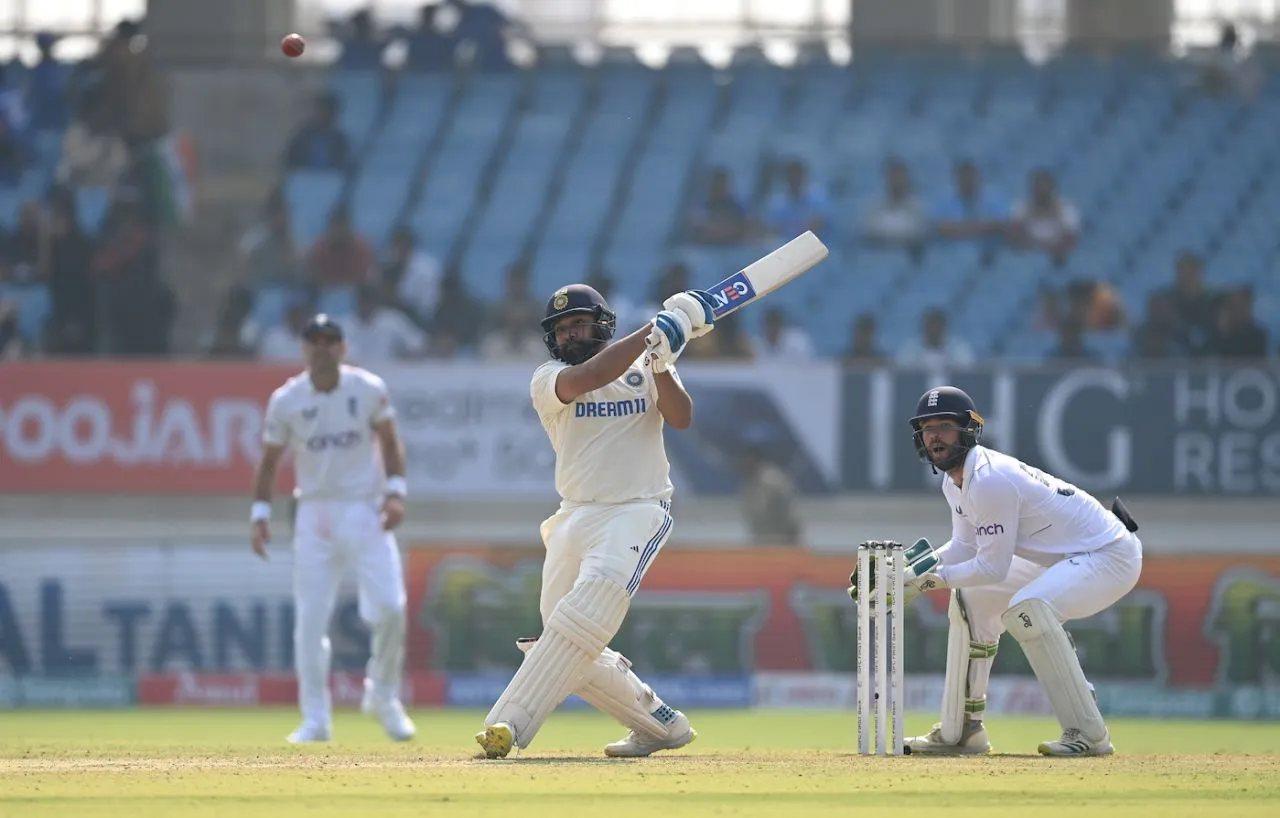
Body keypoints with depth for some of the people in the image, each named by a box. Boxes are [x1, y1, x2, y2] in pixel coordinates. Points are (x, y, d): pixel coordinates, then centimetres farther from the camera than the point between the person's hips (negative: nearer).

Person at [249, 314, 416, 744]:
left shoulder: (368, 389, -2)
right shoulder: (285, 400, -1)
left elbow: (389, 441, 7)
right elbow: (270, 461, 6)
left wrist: (395, 490, -7)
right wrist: (260, 513, -4)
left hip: (366, 510, 0)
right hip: (315, 513, 1)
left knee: (389, 606, -13)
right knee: (310, 619, -4)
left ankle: (383, 696, 12)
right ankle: (315, 718, 4)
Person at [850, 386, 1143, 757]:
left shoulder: (990, 481, -26)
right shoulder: (955, 480, 4)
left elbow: (993, 568, -25)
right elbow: (966, 546, 12)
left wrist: (934, 576, -17)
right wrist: (905, 575, 0)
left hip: (1111, 556, -11)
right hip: (1059, 558, 11)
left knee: (1026, 608, -33)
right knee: (971, 600, 13)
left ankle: (1088, 733, -28)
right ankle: (962, 730, 20)